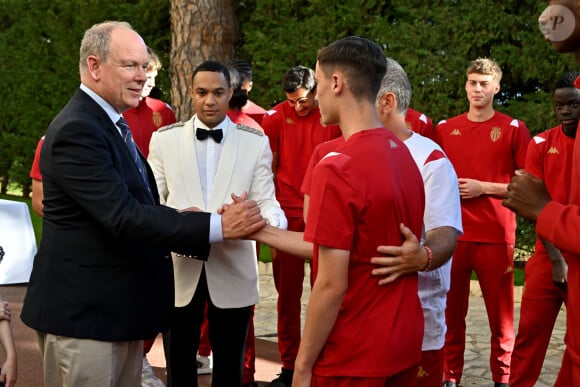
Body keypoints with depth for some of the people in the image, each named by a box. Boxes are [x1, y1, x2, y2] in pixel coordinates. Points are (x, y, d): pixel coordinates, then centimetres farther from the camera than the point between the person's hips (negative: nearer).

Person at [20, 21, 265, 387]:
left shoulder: (111, 123, 13)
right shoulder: (76, 131, -19)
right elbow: (123, 216, -27)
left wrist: (180, 220, -2)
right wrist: (217, 226, -27)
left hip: (120, 305, 9)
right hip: (83, 311, -9)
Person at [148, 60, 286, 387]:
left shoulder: (256, 142, 1)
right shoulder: (164, 139, 3)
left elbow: (266, 200, -4)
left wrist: (273, 222, -28)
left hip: (233, 272, 0)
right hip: (179, 270, 1)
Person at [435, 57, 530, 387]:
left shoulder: (514, 129, 1)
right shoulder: (445, 129, 10)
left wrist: (483, 188, -10)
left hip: (496, 236, -2)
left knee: (500, 314, 2)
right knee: (451, 312, 6)